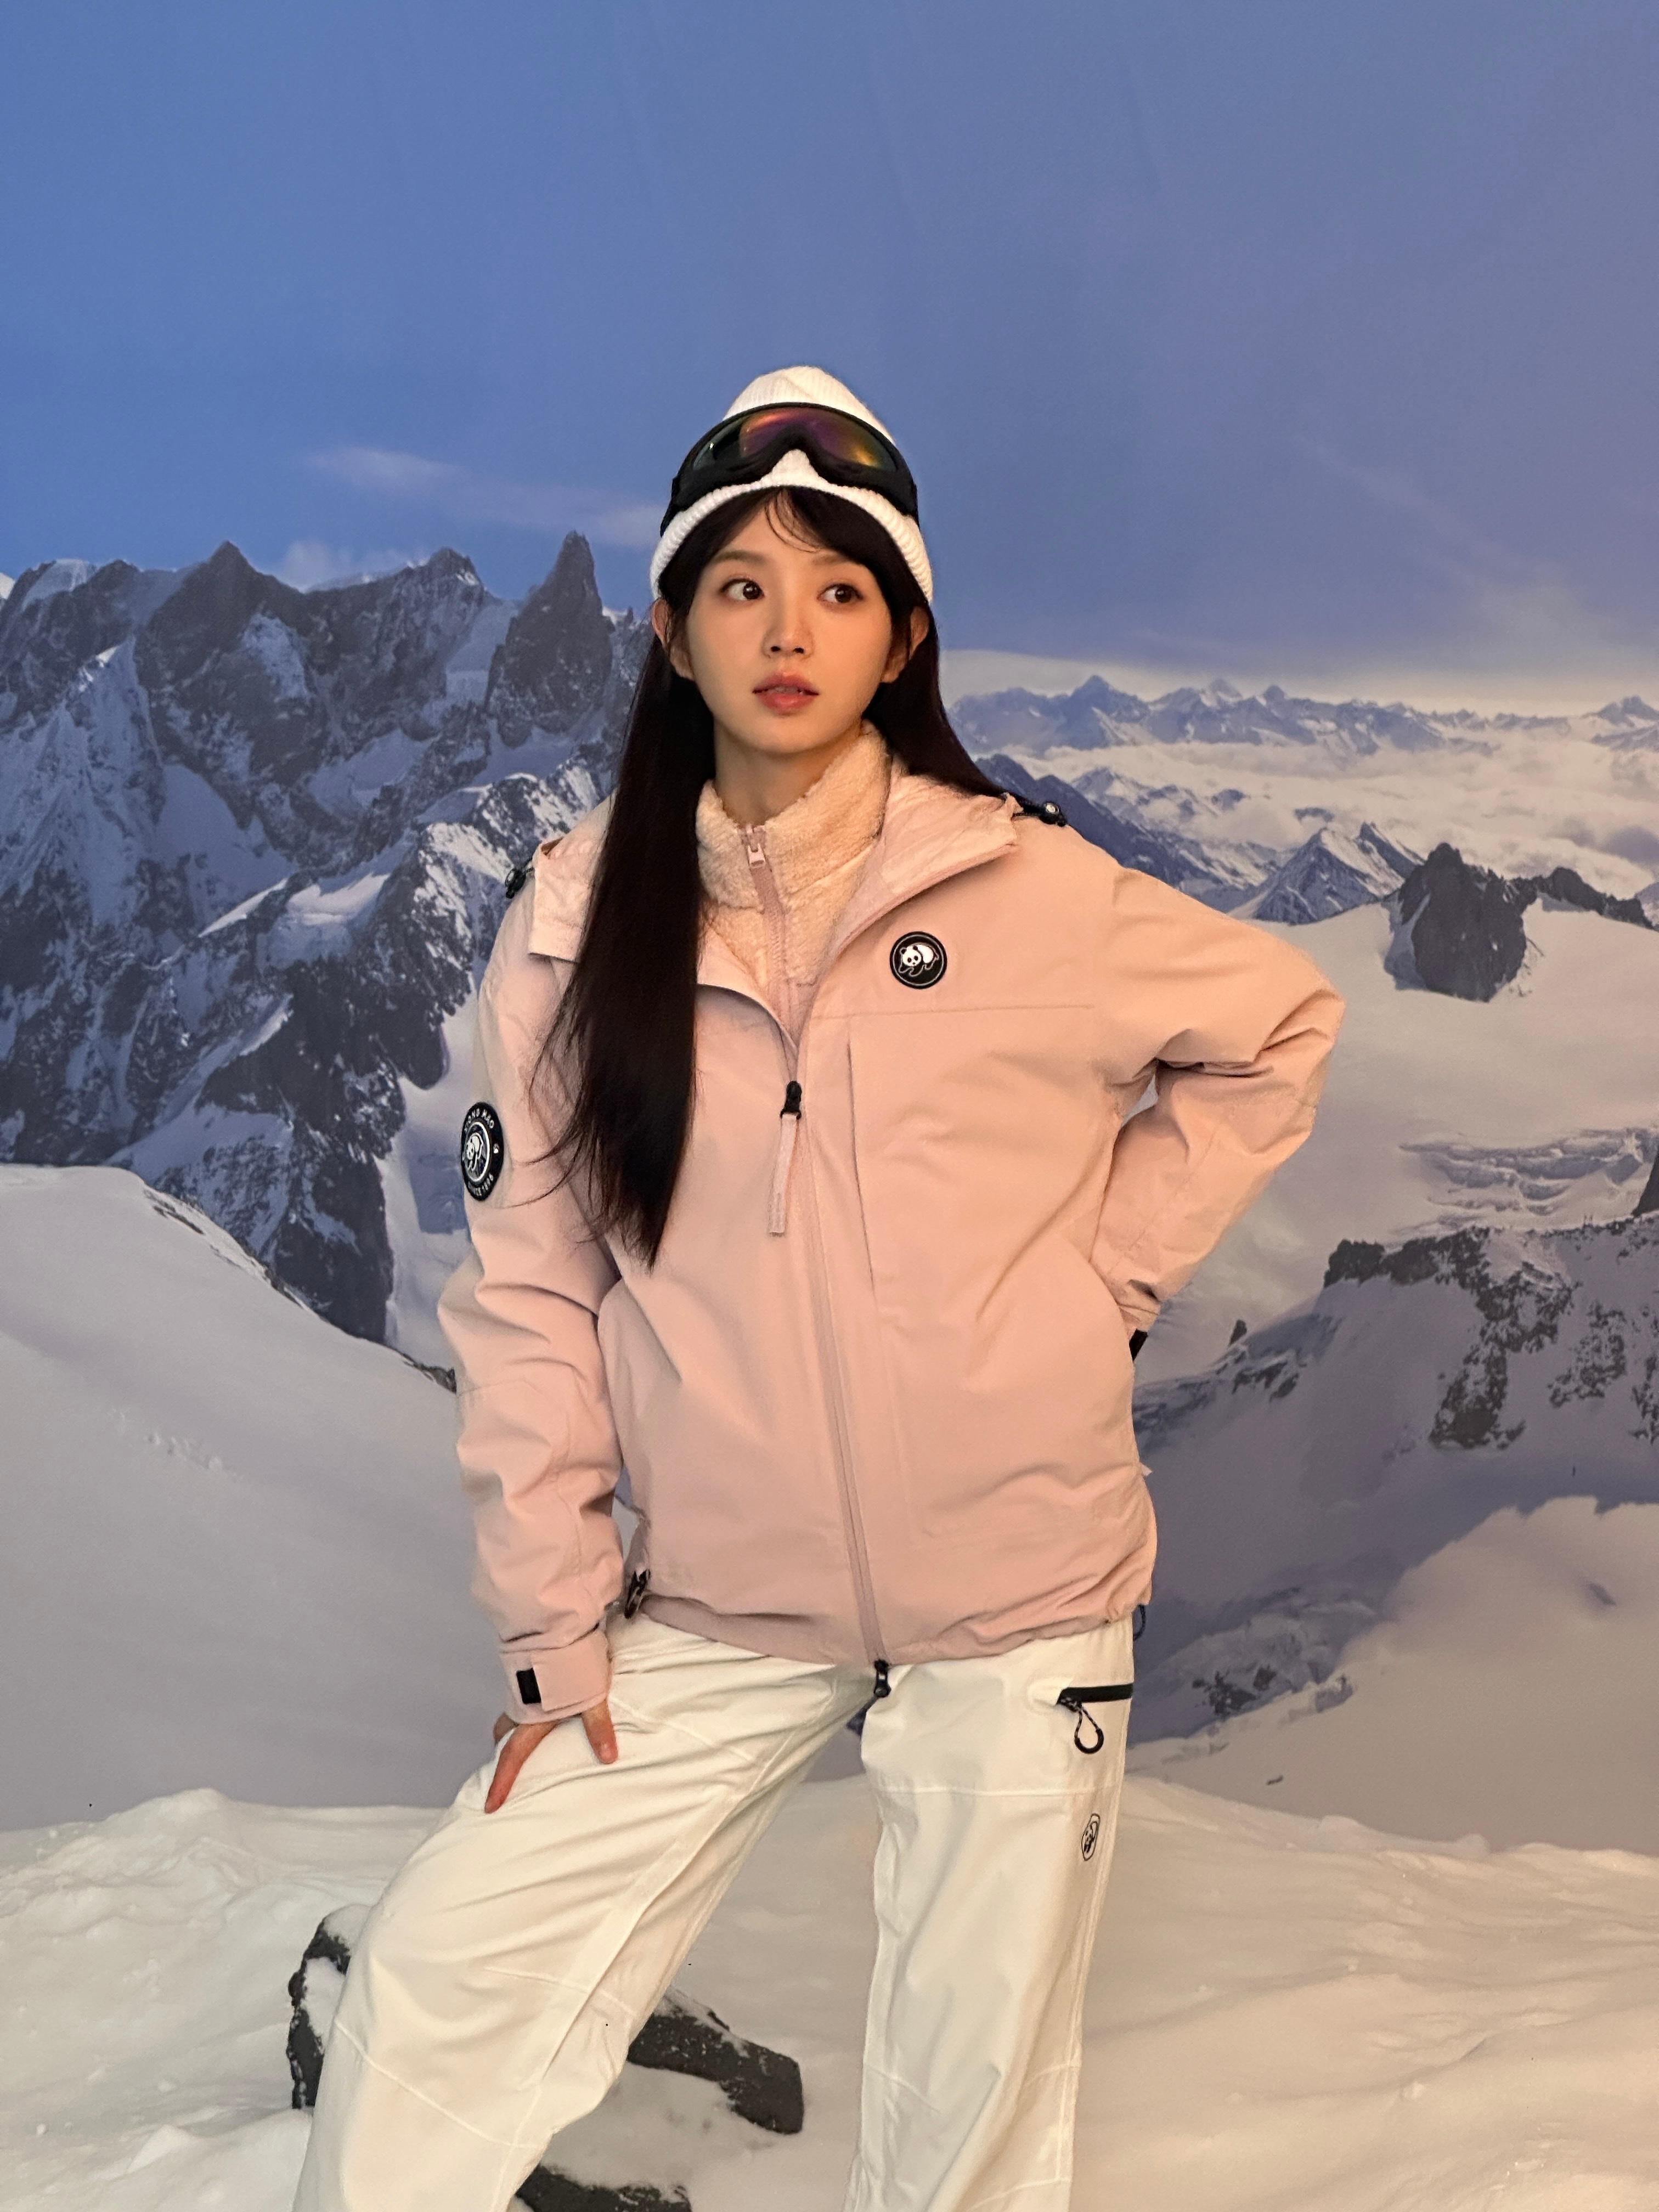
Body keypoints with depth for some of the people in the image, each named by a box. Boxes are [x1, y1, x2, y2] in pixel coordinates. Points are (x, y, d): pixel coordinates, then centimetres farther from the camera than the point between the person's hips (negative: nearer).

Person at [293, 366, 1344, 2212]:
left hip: (1018, 1599, -1)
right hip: (716, 1615, 2)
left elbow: (1279, 1028, 8)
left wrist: (1110, 1267, -1)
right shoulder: (577, 924, -3)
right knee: (433, 1990, 2)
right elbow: (528, 1293, -1)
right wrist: (554, 1630, -2)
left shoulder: (1032, 894, -6)